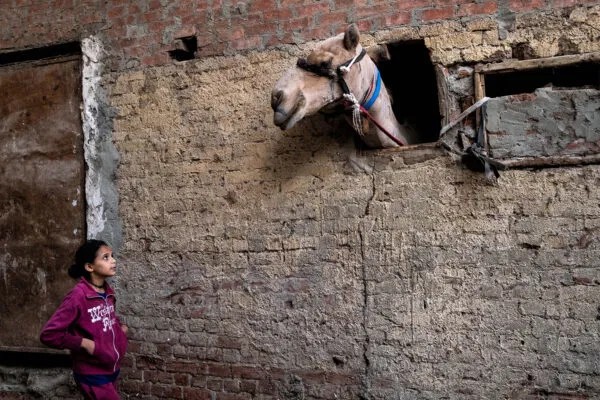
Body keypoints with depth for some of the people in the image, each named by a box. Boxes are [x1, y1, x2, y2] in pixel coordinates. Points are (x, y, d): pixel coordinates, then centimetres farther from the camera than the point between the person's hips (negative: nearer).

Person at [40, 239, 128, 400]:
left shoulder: (108, 292, 2)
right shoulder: (78, 296, -21)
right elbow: (48, 334, -22)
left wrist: (120, 326, 5)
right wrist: (84, 343, -22)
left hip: (111, 370, 7)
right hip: (92, 375, -7)